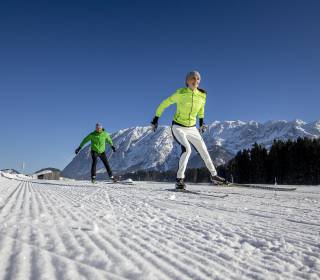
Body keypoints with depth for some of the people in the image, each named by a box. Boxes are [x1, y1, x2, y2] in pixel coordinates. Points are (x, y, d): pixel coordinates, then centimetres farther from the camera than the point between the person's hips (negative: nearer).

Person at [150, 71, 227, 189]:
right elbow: (164, 104, -7)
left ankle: (213, 175, 25)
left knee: (204, 150, 8)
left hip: (192, 128, 5)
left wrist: (201, 122, 20)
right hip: (178, 127, -5)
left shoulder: (202, 95, -4)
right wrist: (156, 119, -4)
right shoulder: (180, 93, -16)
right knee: (187, 149, -26)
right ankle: (180, 179, -18)